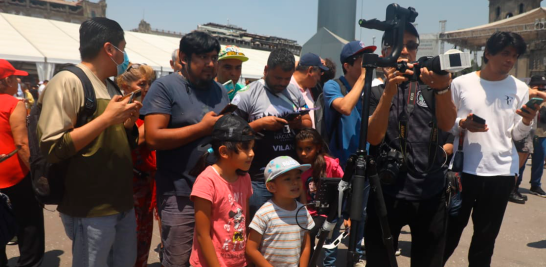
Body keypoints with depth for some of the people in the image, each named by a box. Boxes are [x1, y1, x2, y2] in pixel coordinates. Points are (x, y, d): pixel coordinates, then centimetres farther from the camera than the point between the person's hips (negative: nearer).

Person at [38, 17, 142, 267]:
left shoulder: (110, 87, 12)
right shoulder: (67, 81, -14)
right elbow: (51, 148, -20)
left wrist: (129, 122, -1)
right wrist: (107, 118, -20)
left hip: (123, 203, 8)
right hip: (90, 210, -8)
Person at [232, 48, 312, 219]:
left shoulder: (295, 92, 9)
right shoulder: (247, 94, -8)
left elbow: (309, 124, 13)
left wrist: (299, 123, -8)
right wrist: (260, 124, -19)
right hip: (260, 179, -5)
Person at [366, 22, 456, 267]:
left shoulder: (430, 86, 8)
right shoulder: (375, 92, 3)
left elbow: (447, 124, -10)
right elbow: (373, 137, -13)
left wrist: (443, 88, -29)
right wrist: (389, 92, -24)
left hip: (431, 193, 2)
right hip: (387, 192, -2)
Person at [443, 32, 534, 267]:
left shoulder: (520, 89, 4)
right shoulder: (461, 83, -2)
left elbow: (516, 135, 3)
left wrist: (527, 121, -16)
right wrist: (462, 124, -18)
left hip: (501, 172, 2)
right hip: (463, 169, -2)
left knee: (486, 236, 14)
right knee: (450, 230, 7)